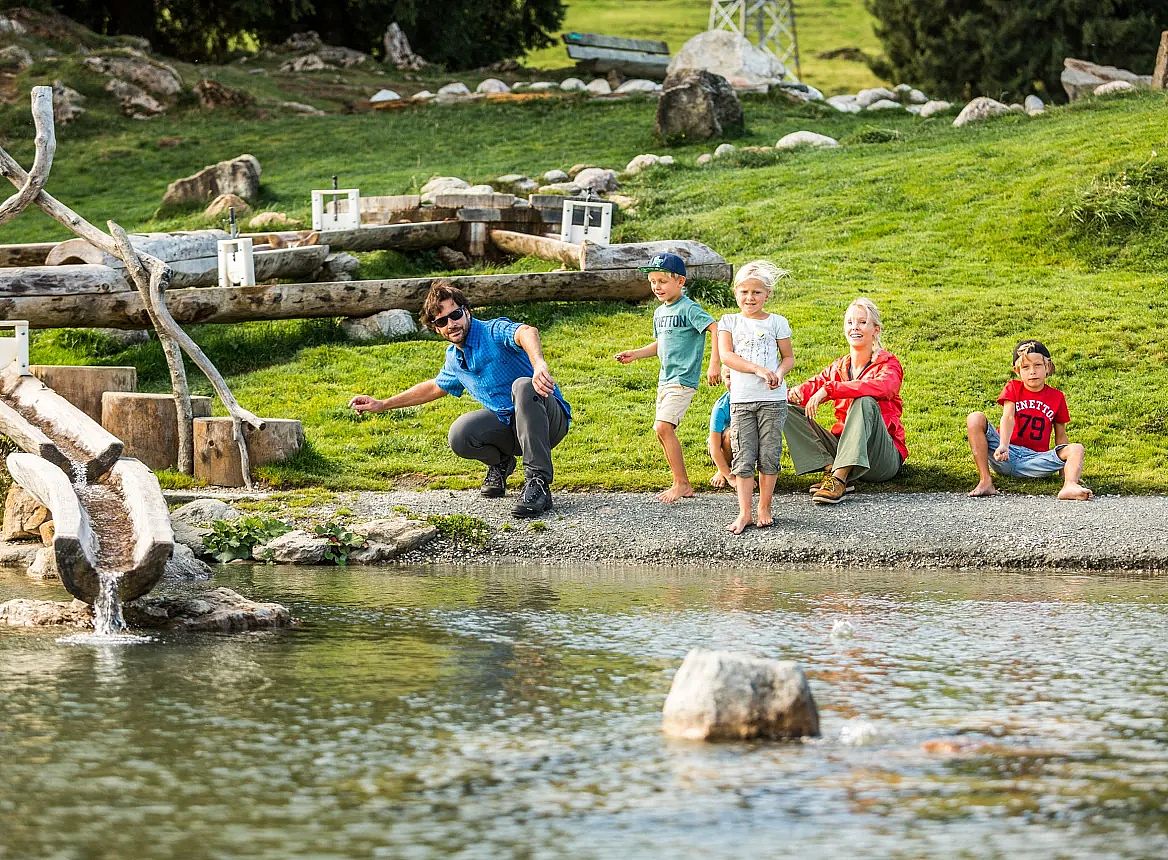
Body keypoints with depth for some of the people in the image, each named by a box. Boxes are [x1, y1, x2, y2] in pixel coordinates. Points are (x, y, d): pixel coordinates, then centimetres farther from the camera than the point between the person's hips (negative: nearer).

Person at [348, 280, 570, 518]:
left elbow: (526, 332, -41)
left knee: (523, 386, -38)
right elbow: (435, 387, 30)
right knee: (460, 434, -24)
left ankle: (538, 483, -39)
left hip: (550, 418, -6)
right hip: (507, 425, 6)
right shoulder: (454, 359, 8)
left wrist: (539, 364, -64)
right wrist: (382, 405, 30)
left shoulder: (494, 331, -16)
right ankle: (500, 463, 11)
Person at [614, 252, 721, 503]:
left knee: (663, 427, -19)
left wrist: (714, 364, -27)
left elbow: (717, 330, -21)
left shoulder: (688, 308, -13)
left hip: (683, 380, -9)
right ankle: (682, 485, 15)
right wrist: (635, 354, 15)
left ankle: (681, 483, -13)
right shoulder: (659, 312, 13)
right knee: (665, 432, 8)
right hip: (664, 379, 9)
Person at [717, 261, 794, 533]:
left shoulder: (776, 322, 5)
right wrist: (758, 370, -18)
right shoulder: (729, 322, 5)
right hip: (741, 399, 0)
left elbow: (788, 357, 10)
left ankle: (764, 509, 13)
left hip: (772, 399, 0)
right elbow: (726, 355, -7)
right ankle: (744, 513, 0)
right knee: (744, 458, -1)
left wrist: (779, 373, -13)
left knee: (769, 456, 2)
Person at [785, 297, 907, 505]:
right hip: (842, 446, 5)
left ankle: (838, 479, -40)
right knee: (788, 410, -8)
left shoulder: (887, 364, -3)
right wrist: (796, 393, -23)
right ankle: (831, 469, -26)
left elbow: (883, 387, -27)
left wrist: (828, 390, -32)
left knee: (865, 402, -33)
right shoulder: (839, 367, 13)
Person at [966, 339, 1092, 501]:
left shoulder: (1057, 397, 8)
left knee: (1076, 449, -19)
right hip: (1007, 456, -1)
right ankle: (985, 481, -28)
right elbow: (1008, 418, -14)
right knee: (975, 419, -21)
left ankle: (1070, 486, -52)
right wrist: (1003, 446, -32)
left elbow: (1060, 437, 12)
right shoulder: (1013, 388, 4)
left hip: (1035, 459, 1)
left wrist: (1064, 465, -2)